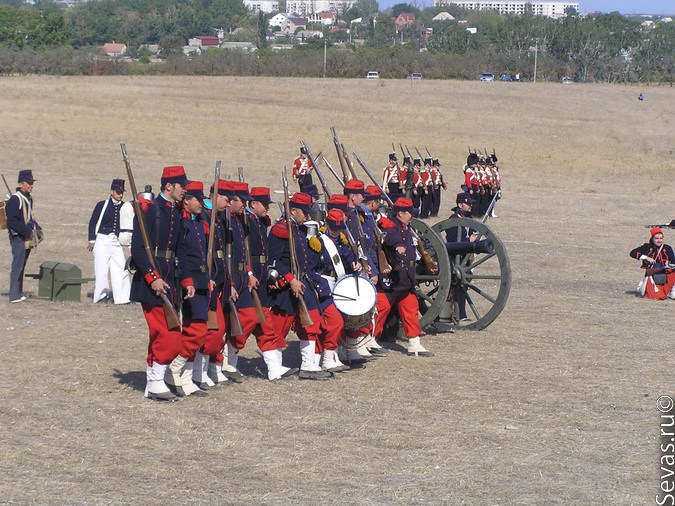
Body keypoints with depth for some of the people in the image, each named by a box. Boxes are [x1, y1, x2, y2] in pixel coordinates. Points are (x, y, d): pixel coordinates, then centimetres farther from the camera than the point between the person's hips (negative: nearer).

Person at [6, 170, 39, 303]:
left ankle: (18, 293, 22)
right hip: (18, 238, -9)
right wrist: (27, 230, -22)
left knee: (21, 266, 14)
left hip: (27, 238, 9)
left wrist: (36, 228, 11)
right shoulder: (15, 200, -16)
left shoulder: (28, 198, 13)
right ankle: (14, 295, -7)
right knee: (17, 266, -9)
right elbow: (12, 221, -21)